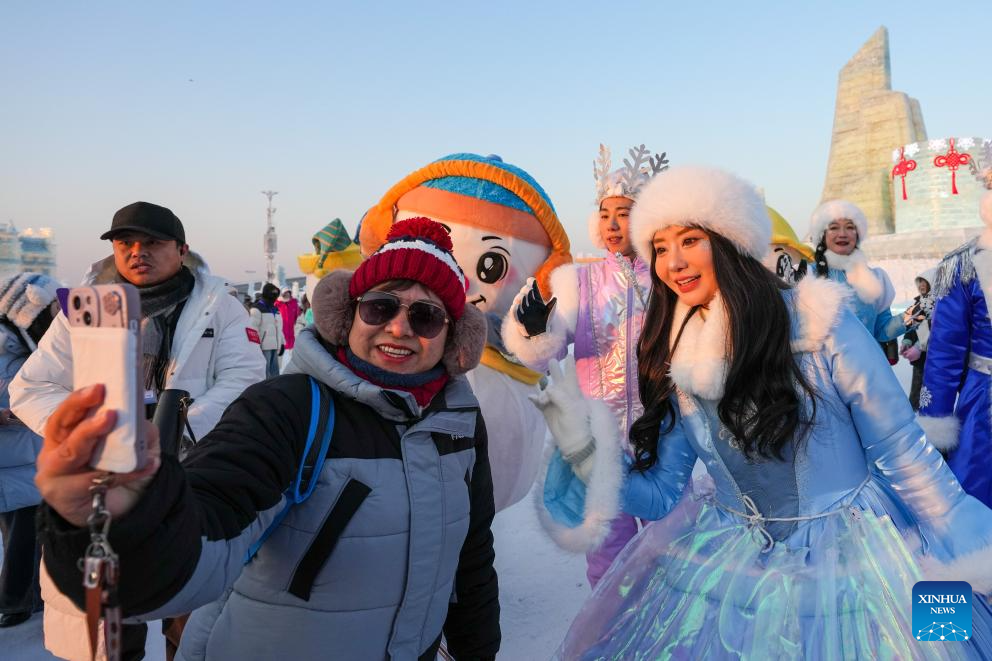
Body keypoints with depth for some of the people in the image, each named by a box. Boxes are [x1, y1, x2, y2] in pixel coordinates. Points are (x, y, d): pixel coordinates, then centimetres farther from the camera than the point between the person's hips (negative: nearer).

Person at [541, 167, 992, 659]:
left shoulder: (820, 323, -17)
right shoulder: (674, 361, -5)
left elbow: (901, 452, -9)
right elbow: (660, 491, -2)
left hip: (852, 555, -3)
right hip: (731, 557, 4)